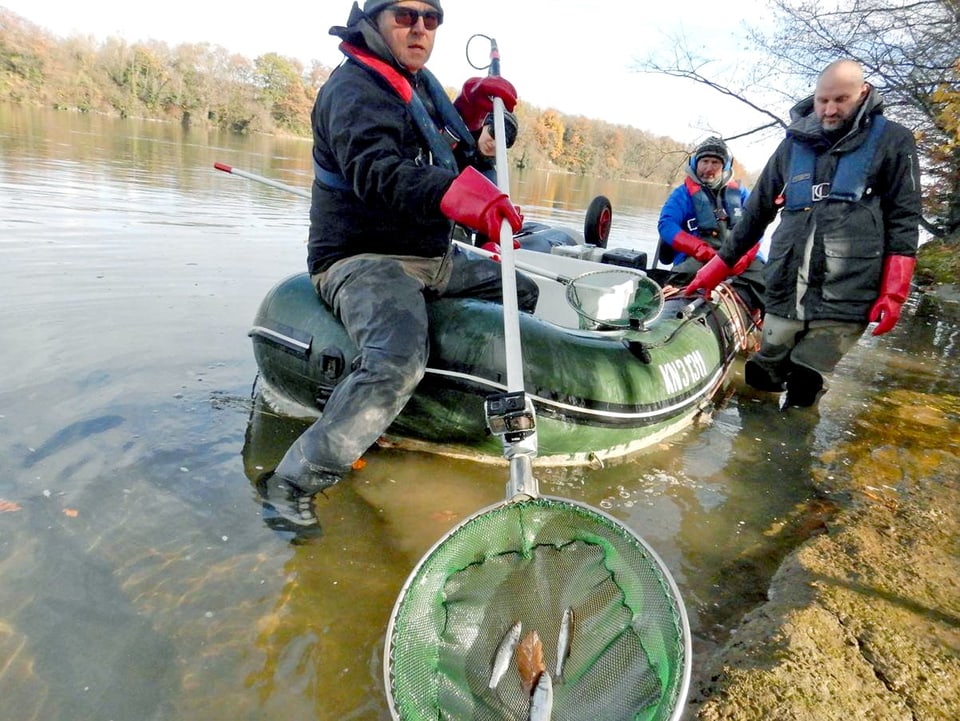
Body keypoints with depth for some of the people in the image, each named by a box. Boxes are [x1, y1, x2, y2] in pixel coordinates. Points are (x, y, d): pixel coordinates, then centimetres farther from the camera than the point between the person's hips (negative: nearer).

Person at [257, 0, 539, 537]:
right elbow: (376, 172, -29)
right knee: (398, 362, -35)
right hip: (364, 259, -9)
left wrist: (472, 113, 4)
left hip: (433, 259, 10)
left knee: (523, 293, 17)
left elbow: (459, 162, 21)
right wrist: (456, 192, -45)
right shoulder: (354, 88, -10)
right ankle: (292, 483, -21)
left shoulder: (422, 84, 19)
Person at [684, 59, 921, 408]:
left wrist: (893, 293, -6)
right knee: (758, 387, 6)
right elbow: (757, 211, 21)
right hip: (785, 292, 4)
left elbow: (904, 219, 4)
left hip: (844, 300, -3)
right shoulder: (794, 144, 16)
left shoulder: (892, 141, 8)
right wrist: (718, 267, 19)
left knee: (800, 399, -8)